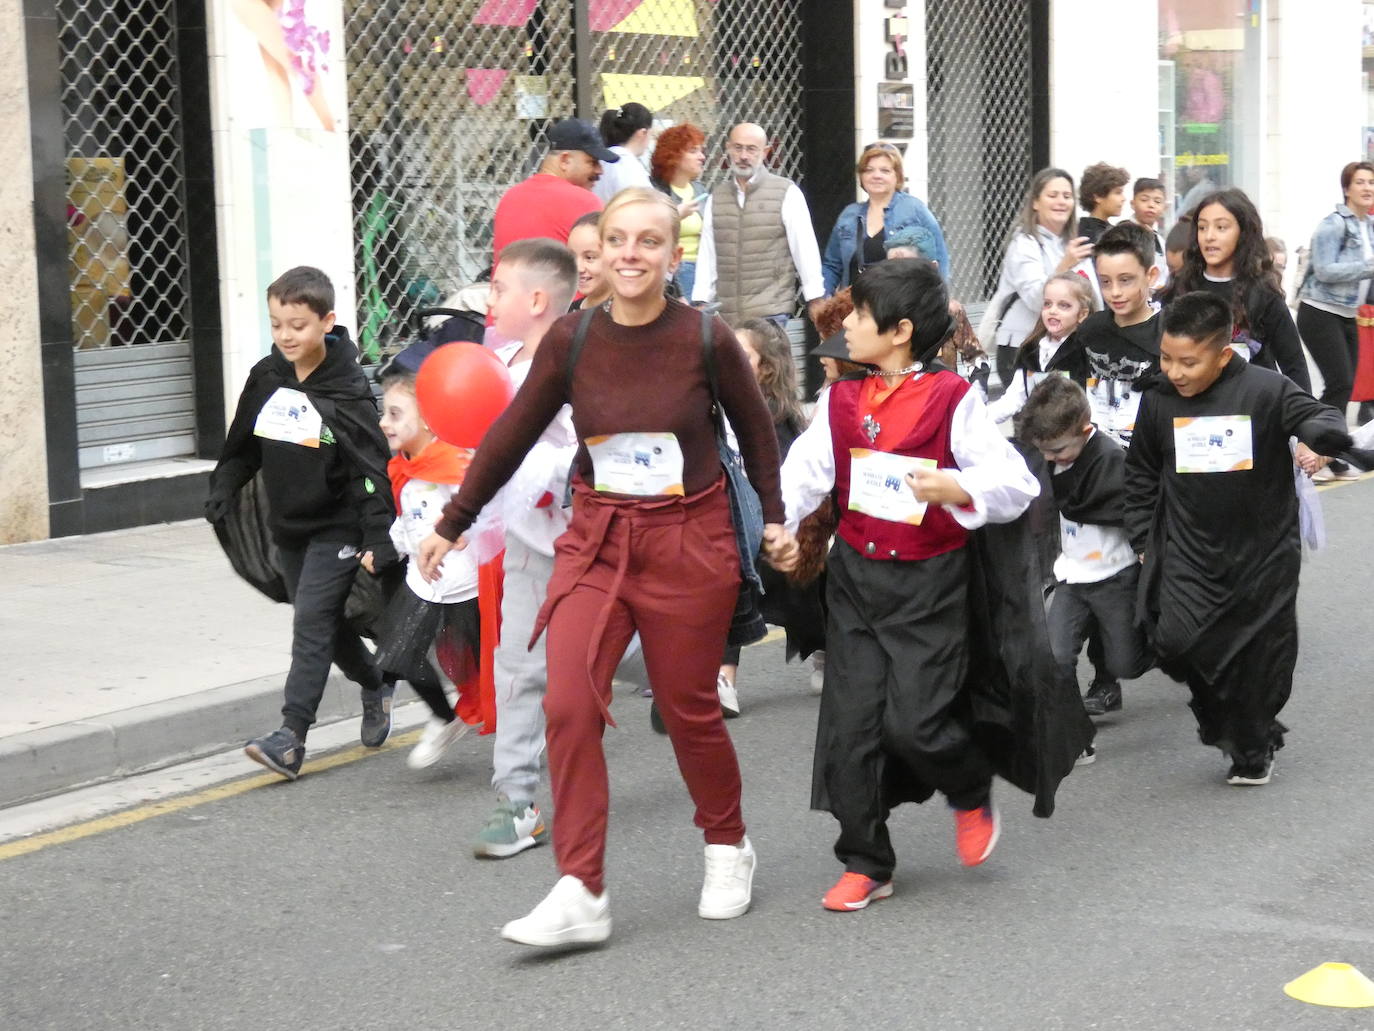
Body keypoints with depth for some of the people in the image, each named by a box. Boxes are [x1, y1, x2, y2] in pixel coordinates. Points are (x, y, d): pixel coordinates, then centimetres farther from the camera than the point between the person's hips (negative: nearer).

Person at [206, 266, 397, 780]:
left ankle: (291, 735, -14)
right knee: (326, 621, 14)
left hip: (336, 526, -6)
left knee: (313, 618, -13)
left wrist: (379, 540, -18)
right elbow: (243, 444, 15)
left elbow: (371, 467, -15)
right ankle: (375, 686, 39)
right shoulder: (265, 378, 2)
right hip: (287, 525, 6)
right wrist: (223, 491, 3)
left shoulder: (347, 390, -15)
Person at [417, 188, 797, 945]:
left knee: (688, 709, 8)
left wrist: (774, 518, 13)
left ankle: (727, 848, 35)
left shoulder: (705, 340, -9)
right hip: (596, 543, 2)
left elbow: (756, 430, 8)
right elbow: (512, 434, 5)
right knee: (569, 705, -12)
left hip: (690, 546, -2)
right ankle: (581, 895, -7)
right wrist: (452, 525, 9)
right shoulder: (571, 339, -5)